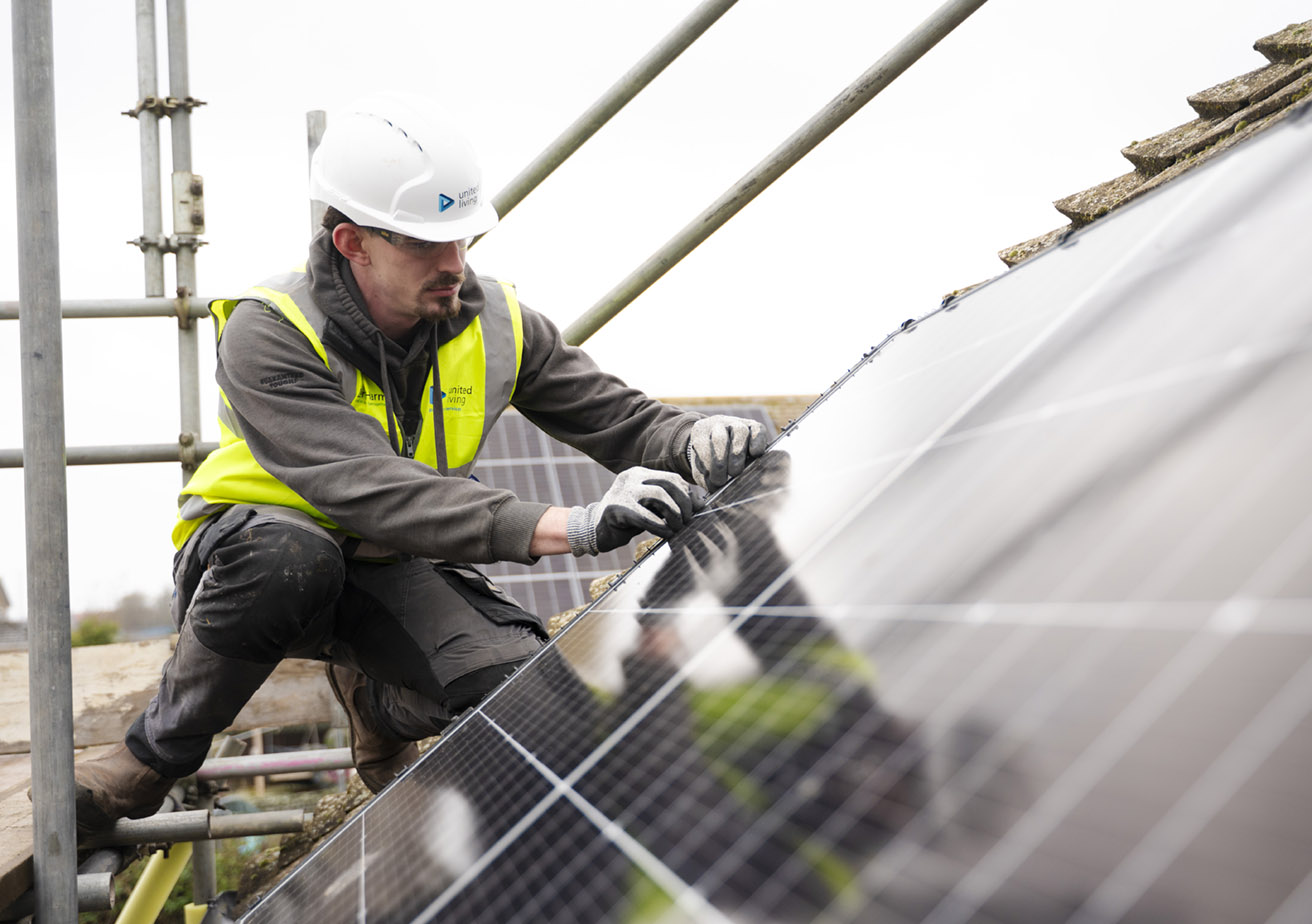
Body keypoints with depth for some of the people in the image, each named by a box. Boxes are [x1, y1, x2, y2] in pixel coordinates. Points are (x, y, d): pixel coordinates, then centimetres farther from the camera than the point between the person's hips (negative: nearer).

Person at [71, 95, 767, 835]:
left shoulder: (497, 322, -9)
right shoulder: (268, 334, -26)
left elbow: (621, 418, -5)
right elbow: (373, 491, -39)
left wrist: (696, 444, -31)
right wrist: (568, 527, -49)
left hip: (393, 570, 4)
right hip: (249, 553, -3)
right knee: (288, 555, -41)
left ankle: (374, 702, 13)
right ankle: (158, 753, -12)